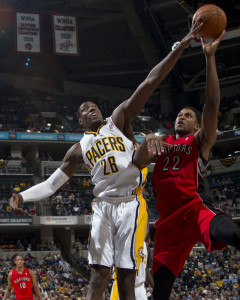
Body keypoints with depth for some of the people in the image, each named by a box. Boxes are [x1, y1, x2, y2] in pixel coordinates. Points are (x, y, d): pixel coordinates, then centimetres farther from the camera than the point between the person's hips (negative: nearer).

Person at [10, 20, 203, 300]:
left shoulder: (118, 120, 8)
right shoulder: (79, 149, 17)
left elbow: (149, 83, -1)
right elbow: (52, 183, 19)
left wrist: (181, 46, -9)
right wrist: (23, 196, 0)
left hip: (130, 204, -2)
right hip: (103, 206, 2)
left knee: (126, 277, -5)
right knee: (98, 277, -6)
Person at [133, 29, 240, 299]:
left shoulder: (200, 142, 12)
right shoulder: (162, 144, 25)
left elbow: (212, 103, -2)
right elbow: (137, 163, 7)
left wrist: (210, 56, -7)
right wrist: (148, 140, -15)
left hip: (196, 207, -5)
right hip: (169, 218, 5)